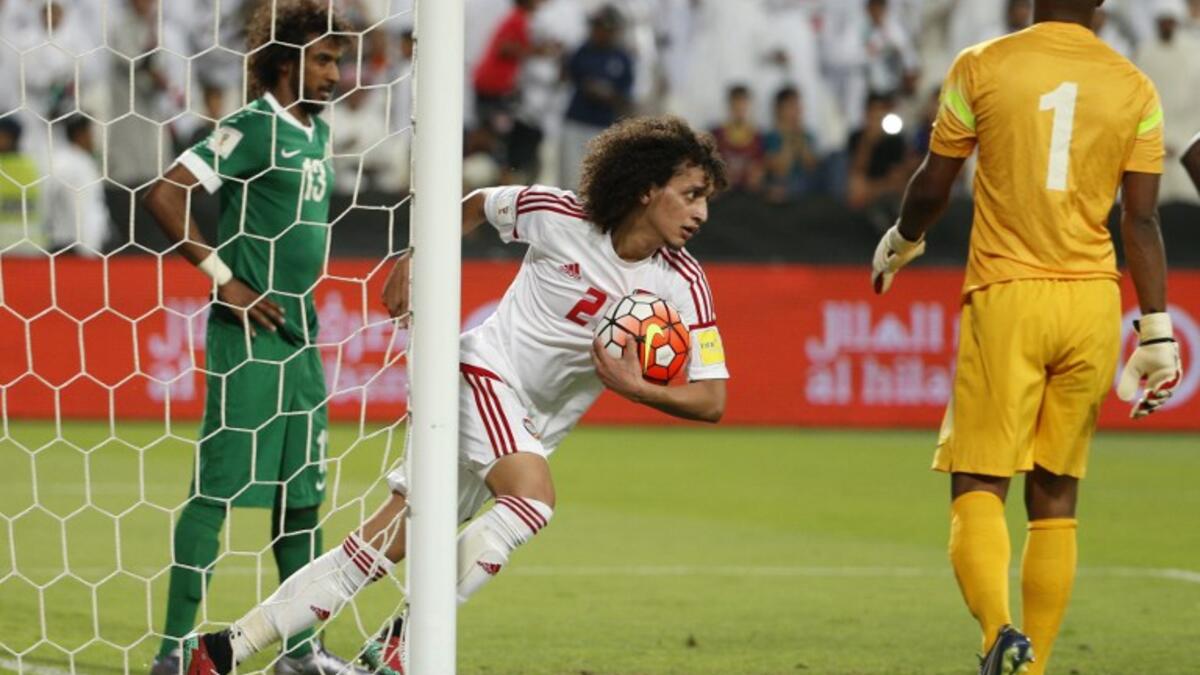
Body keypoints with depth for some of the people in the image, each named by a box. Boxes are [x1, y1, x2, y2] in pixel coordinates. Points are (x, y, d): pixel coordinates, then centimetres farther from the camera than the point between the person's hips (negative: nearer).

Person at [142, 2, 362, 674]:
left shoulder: (317, 132, 14)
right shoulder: (250, 128, -11)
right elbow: (166, 194, -18)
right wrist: (223, 277, -17)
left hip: (299, 332, 9)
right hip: (247, 334, -9)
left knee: (302, 490, 11)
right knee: (219, 486, -8)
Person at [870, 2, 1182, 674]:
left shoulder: (981, 68, -1)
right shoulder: (1136, 89, 4)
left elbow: (932, 187, 7)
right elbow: (1142, 220, 3)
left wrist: (900, 243, 27)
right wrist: (1158, 333, 7)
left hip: (1006, 296, -3)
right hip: (1093, 301, 3)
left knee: (978, 486, -3)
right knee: (1056, 499, 11)